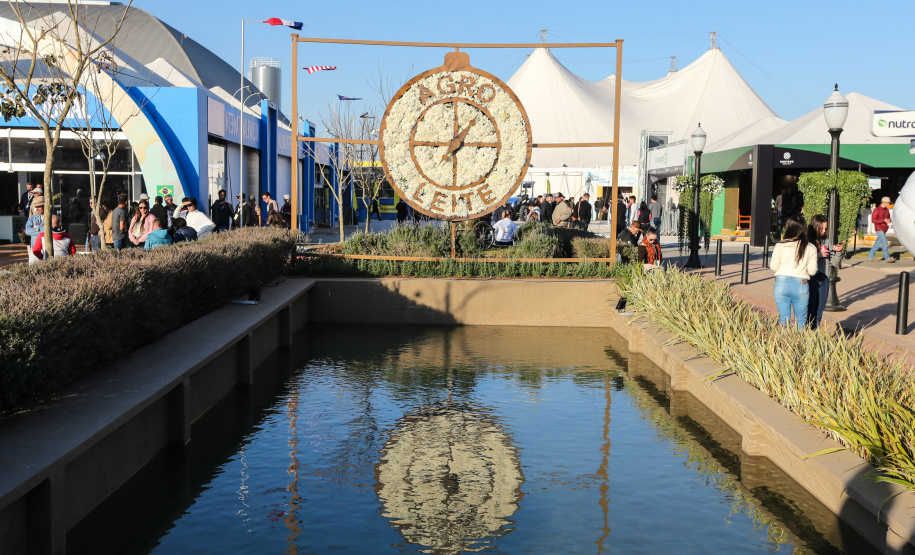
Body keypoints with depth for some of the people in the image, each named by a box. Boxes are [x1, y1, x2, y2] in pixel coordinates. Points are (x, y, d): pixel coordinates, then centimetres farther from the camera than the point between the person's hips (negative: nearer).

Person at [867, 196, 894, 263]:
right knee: (885, 243, -13)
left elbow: (888, 218, 22)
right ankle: (887, 258, -13)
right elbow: (873, 220, -16)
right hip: (879, 229, -8)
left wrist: (890, 220, -4)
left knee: (878, 243, 8)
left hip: (884, 229, 8)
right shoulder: (877, 210, -12)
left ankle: (870, 257, 14)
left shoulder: (886, 210, 11)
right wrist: (884, 220, -22)